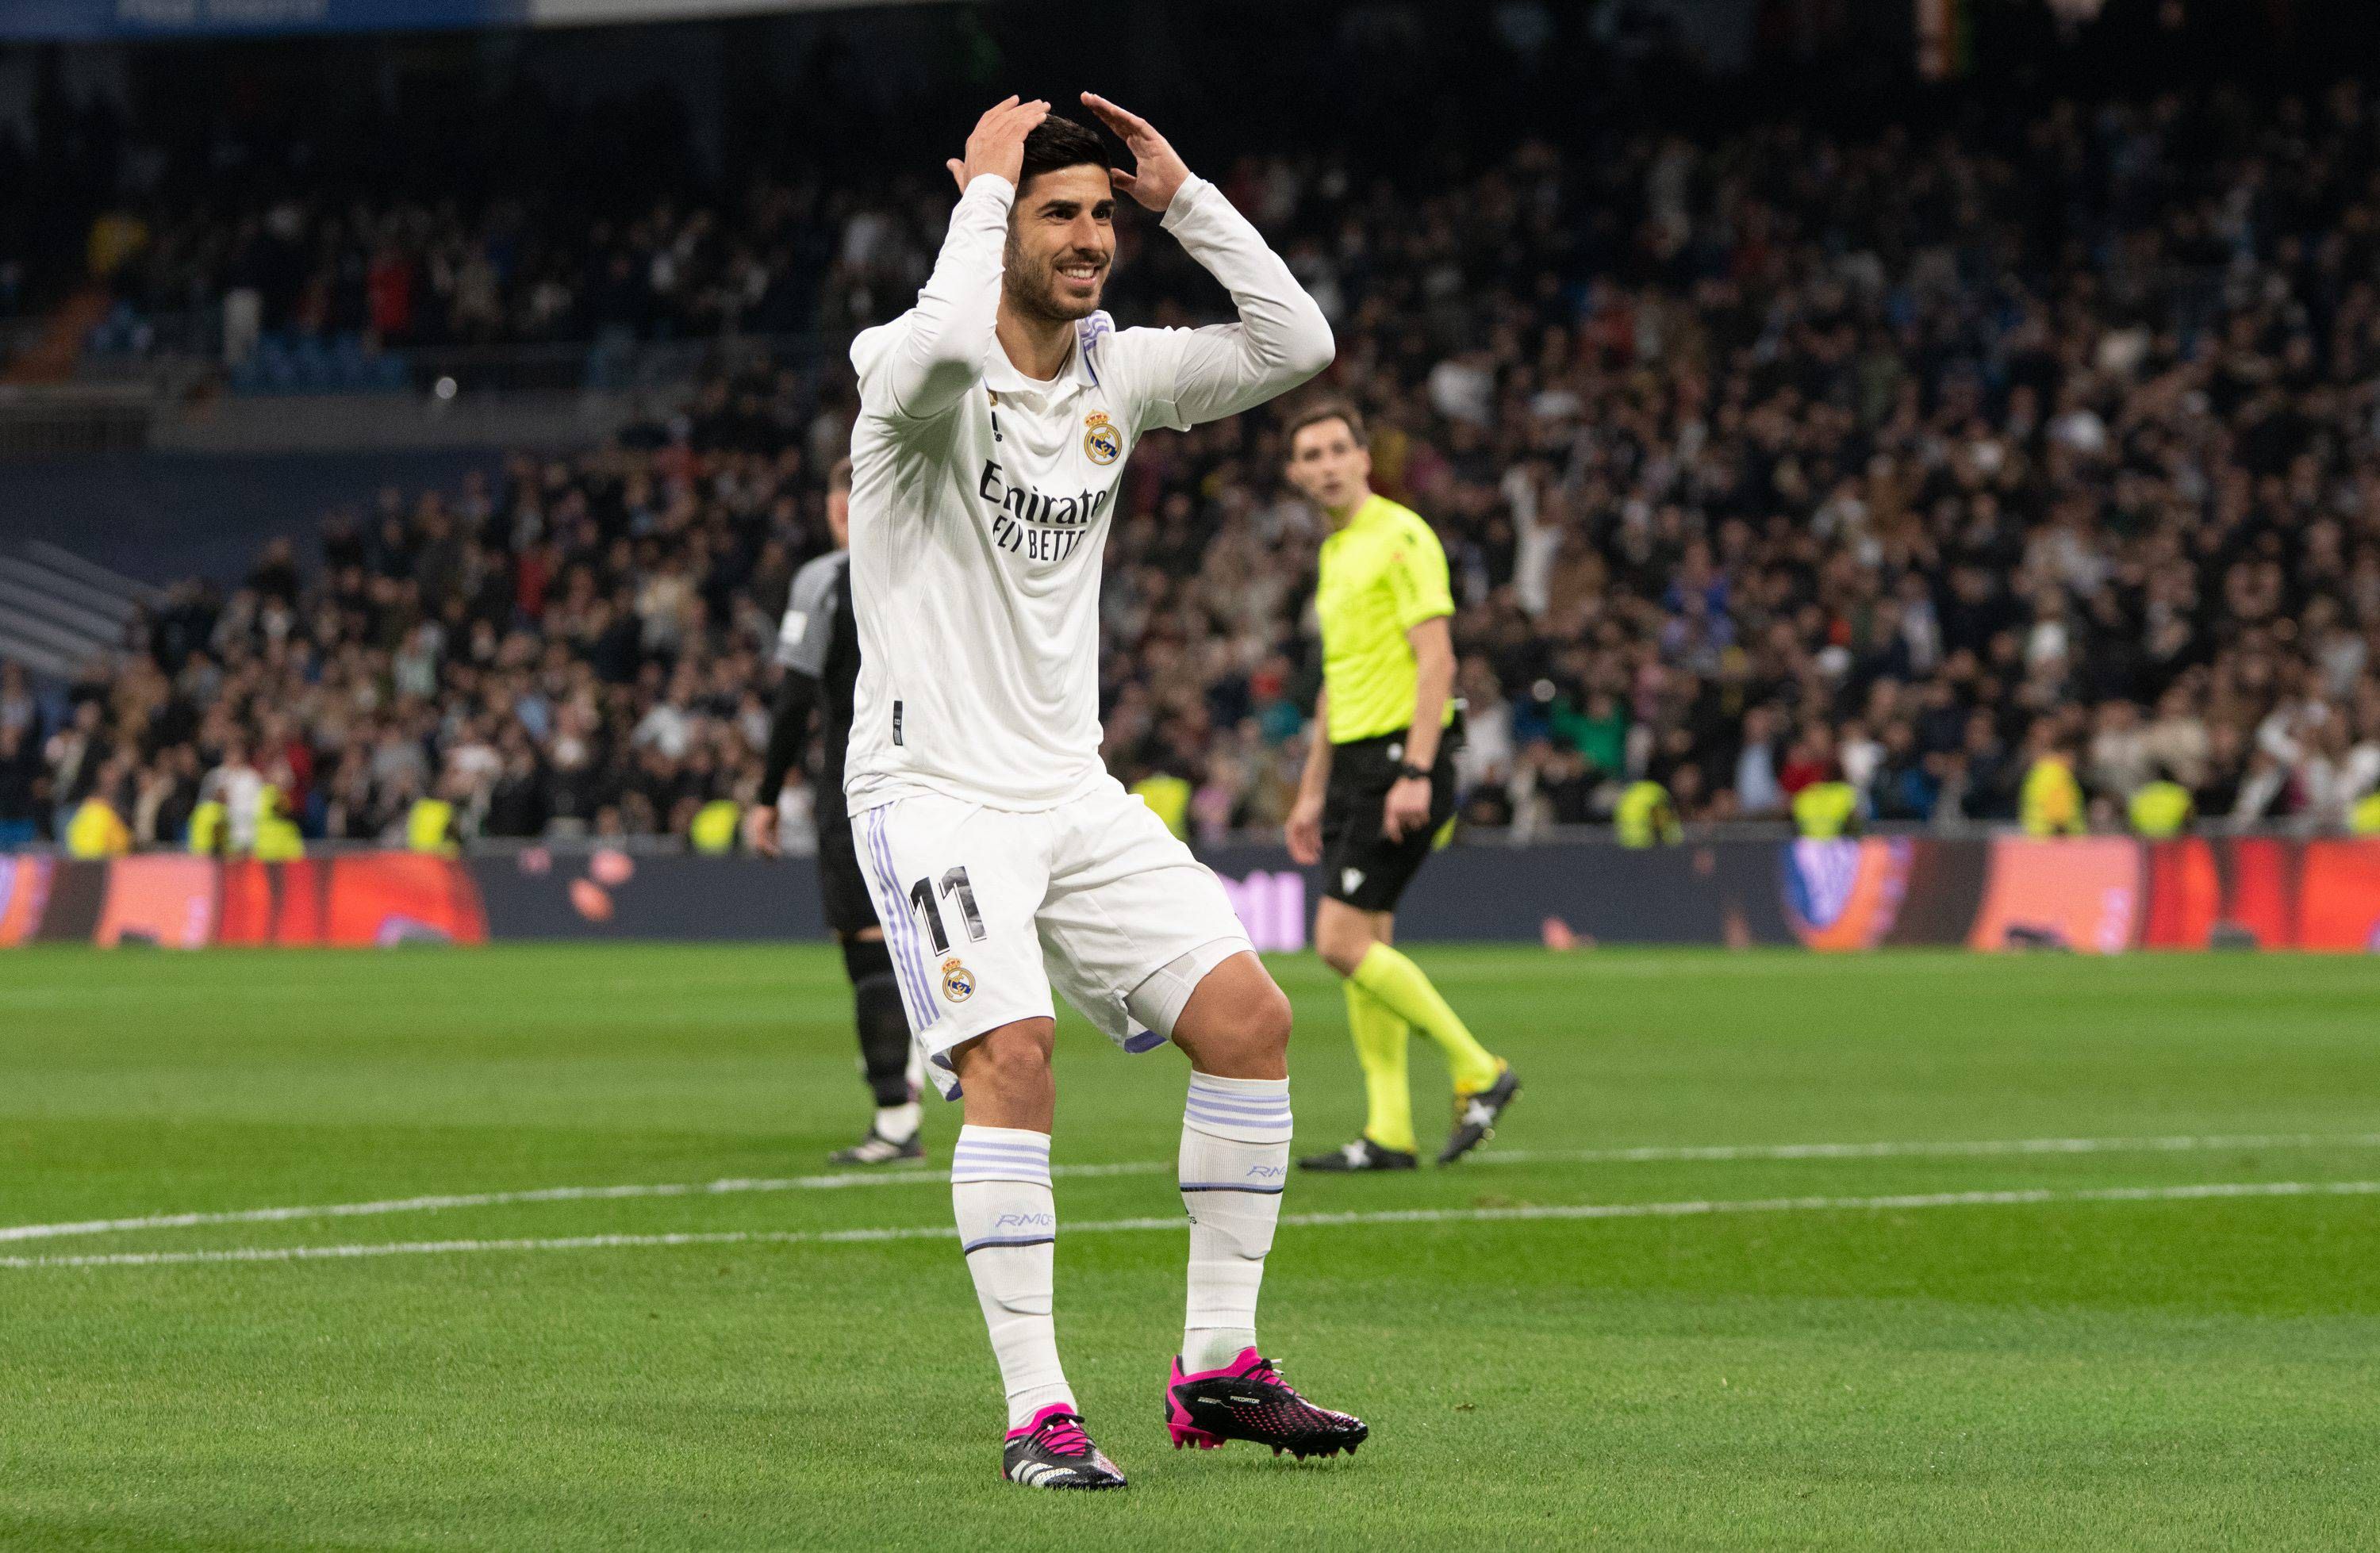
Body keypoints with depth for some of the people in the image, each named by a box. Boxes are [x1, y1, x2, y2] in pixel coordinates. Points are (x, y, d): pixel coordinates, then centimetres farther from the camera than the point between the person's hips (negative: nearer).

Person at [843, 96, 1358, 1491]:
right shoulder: (916, 370, -12)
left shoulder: (1118, 373, 7)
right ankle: (1038, 1413, -19)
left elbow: (1293, 344, 0)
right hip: (935, 789, -7)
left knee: (1250, 1016, -3)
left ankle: (1217, 1369, 6)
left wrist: (1185, 195, -4)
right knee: (1012, 1060, -24)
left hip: (1072, 789, 7)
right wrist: (987, 183, -22)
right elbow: (941, 346, -37)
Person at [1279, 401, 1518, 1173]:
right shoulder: (1335, 553, 18)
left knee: (1344, 940, -14)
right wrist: (1313, 792, 24)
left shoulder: (1401, 536, -10)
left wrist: (1415, 773, -23)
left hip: (1401, 757, -9)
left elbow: (1436, 659, -17)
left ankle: (1478, 1071, -4)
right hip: (1354, 761, 9)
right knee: (1361, 949, 5)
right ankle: (1390, 1132, 7)